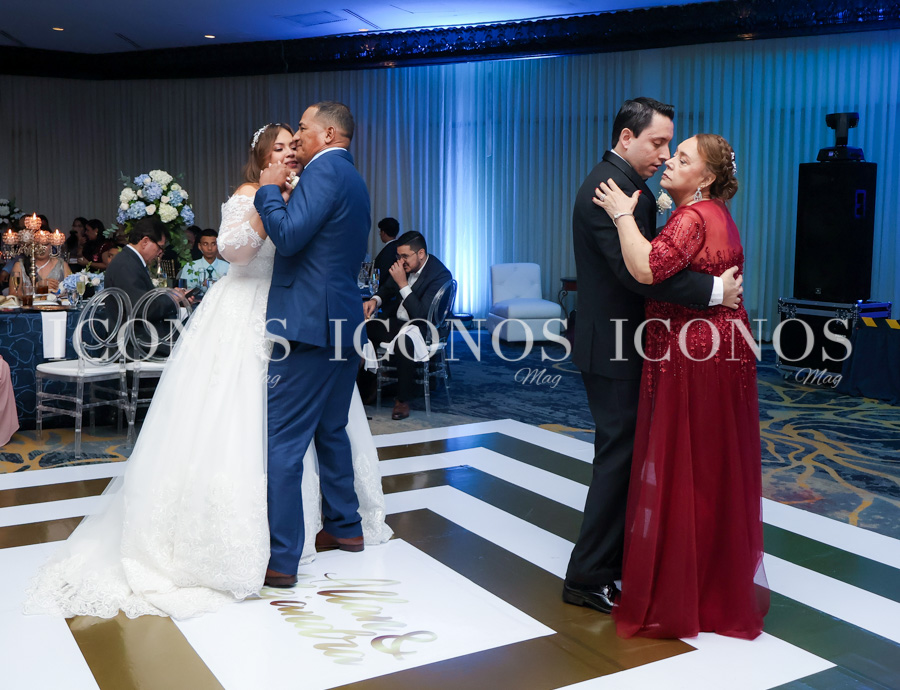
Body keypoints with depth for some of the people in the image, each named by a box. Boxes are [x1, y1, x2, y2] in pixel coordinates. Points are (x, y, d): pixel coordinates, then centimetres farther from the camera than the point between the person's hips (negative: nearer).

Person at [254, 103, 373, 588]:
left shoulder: (323, 170, -11)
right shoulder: (355, 181, 19)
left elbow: (288, 237, -20)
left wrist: (269, 191, -5)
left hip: (309, 324, -10)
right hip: (343, 321, 10)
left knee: (282, 441, -7)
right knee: (330, 430, 21)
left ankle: (280, 560, -3)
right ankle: (344, 526, 33)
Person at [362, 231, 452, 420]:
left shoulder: (440, 275, -21)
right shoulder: (405, 265, 1)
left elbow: (421, 314, -27)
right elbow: (387, 289, 18)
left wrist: (403, 284, -29)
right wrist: (375, 301, -5)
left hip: (419, 329, -8)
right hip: (395, 322, 8)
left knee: (404, 343, -39)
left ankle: (403, 400, -21)